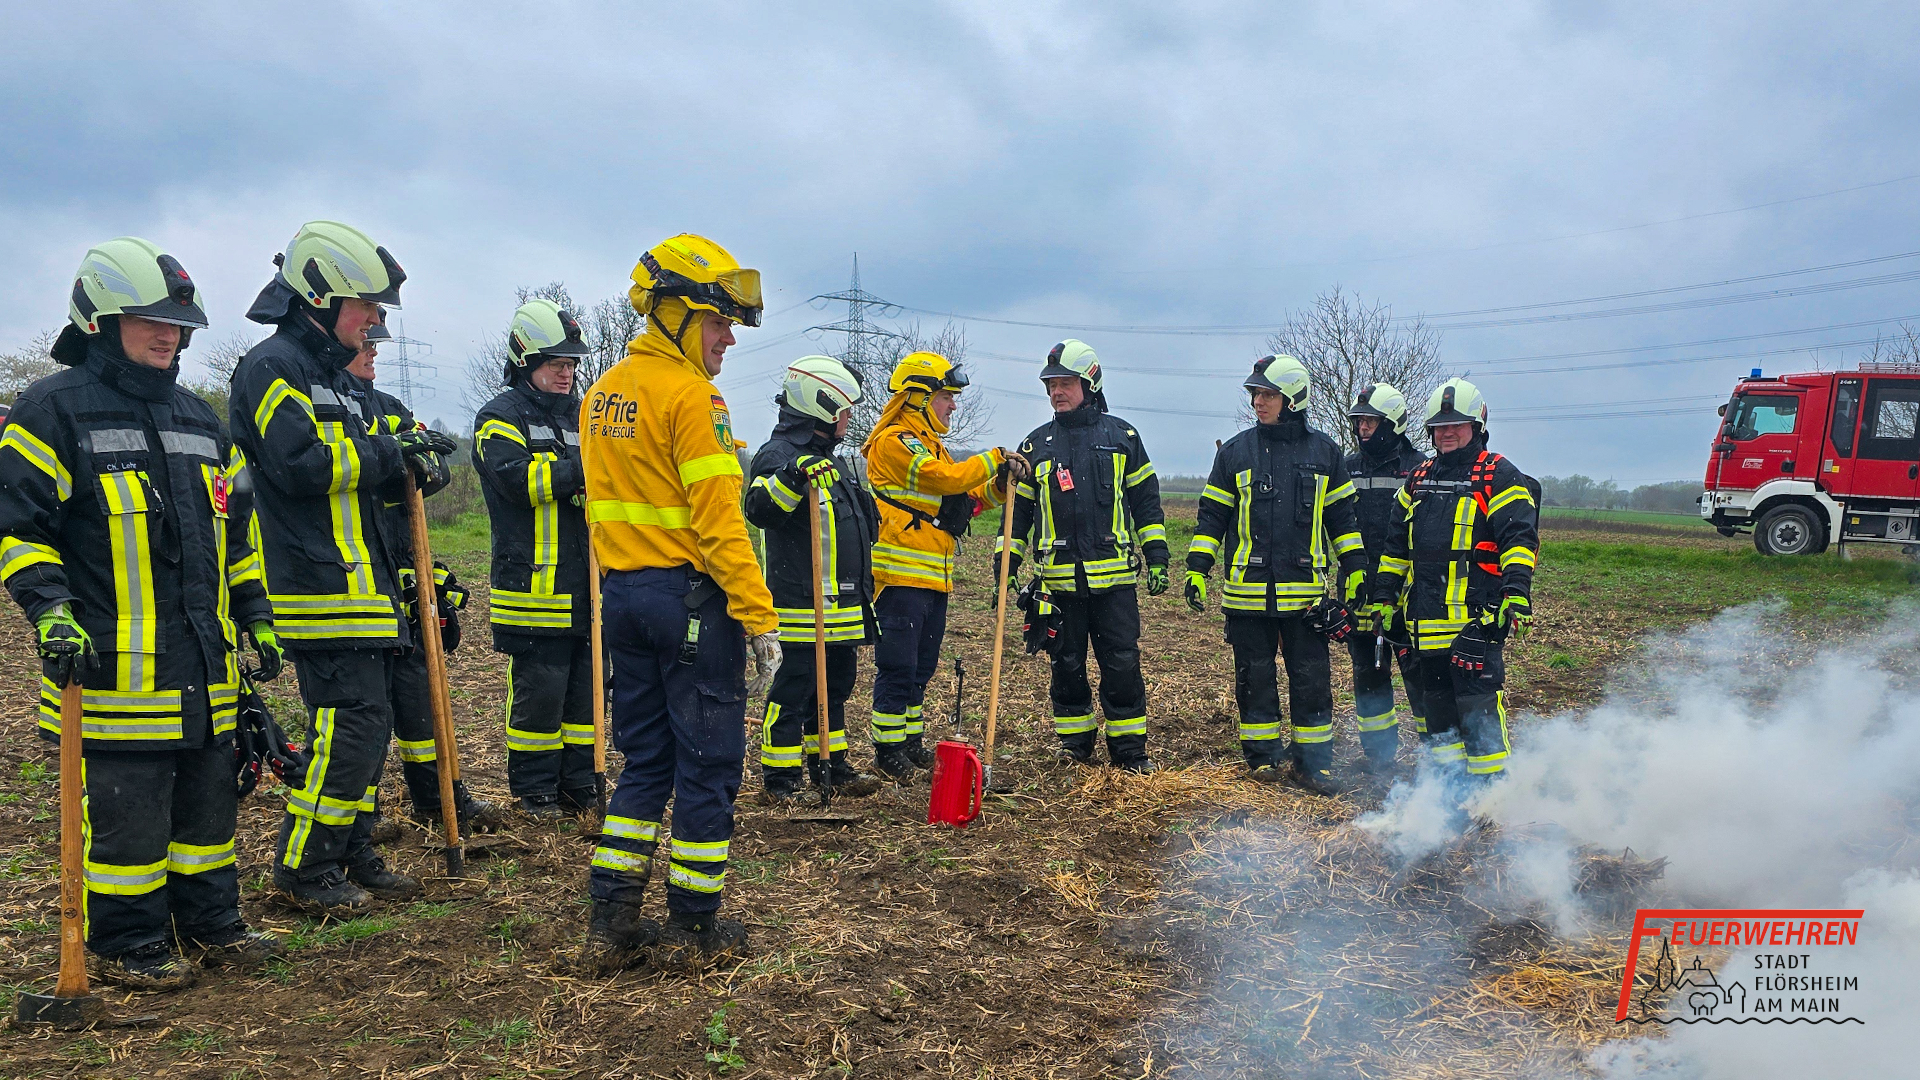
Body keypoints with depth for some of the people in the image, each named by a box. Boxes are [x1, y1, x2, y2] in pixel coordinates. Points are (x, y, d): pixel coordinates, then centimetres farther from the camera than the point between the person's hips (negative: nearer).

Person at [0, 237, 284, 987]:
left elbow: (232, 527, 22)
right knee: (126, 811, 1)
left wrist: (255, 614, 17)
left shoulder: (197, 419, 17)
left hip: (203, 666, 7)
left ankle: (211, 923, 27)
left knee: (209, 798, 14)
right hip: (113, 667, -6)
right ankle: (127, 946, 17)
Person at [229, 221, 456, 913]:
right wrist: (386, 453, -12)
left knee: (367, 725, 13)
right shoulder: (273, 366, -8)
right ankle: (304, 869, 5)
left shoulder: (332, 374, 22)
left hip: (365, 585, 10)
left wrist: (406, 464, 6)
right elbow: (301, 463, -20)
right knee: (352, 726, -8)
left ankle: (352, 854, 24)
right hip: (324, 589, -10)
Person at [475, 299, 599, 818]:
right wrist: (584, 467, -24)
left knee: (586, 683, 9)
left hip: (587, 584, 6)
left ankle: (580, 784, 20)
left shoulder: (581, 417, 20)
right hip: (535, 582, -6)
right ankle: (535, 789, 12)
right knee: (540, 687, -2)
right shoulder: (501, 418, 0)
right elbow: (521, 479, -17)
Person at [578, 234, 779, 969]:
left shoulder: (603, 394, 13)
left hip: (622, 596, 8)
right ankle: (694, 927, 15)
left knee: (644, 759, 17)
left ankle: (612, 922, 20)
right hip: (691, 597, -8)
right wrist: (760, 617, -17)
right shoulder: (690, 394, -14)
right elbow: (718, 521, -20)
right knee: (708, 763, 4)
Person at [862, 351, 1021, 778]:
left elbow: (963, 500, 22)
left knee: (921, 666, 15)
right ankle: (888, 749, 3)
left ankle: (911, 741, 25)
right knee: (898, 666, -5)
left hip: (933, 577, 10)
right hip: (902, 575, -10)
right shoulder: (895, 440, -10)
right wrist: (993, 458, -13)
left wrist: (998, 486, 4)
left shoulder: (928, 444, 22)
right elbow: (943, 478, -23)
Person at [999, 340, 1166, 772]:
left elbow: (1145, 498, 9)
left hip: (1114, 574, -2)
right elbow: (1019, 508, 14)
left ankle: (1129, 748, 11)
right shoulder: (1037, 444, 10)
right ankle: (1075, 741, 24)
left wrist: (1157, 557, 4)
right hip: (1060, 578, 2)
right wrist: (1006, 565, 8)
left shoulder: (1121, 436, 6)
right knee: (1067, 664, 9)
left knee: (1122, 663, 0)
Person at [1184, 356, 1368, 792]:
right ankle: (1263, 757, 19)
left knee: (1312, 680, 4)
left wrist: (1355, 570, 10)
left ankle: (1313, 762, 15)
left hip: (1305, 590, 0)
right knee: (1255, 678, 7)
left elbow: (1341, 516, 13)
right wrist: (1196, 570, 2)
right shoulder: (1236, 451, 5)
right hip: (1248, 591, 0)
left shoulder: (1323, 451, 6)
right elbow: (1212, 515, 8)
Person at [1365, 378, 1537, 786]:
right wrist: (1384, 595, 19)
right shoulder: (1419, 478, 19)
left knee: (1478, 704, -10)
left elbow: (1519, 538, -10)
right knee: (1438, 701, 13)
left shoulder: (1499, 475, 0)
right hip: (1426, 615, 7)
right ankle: (1449, 781, 24)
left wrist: (1517, 594, -21)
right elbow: (1397, 543, 23)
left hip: (1477, 614, -7)